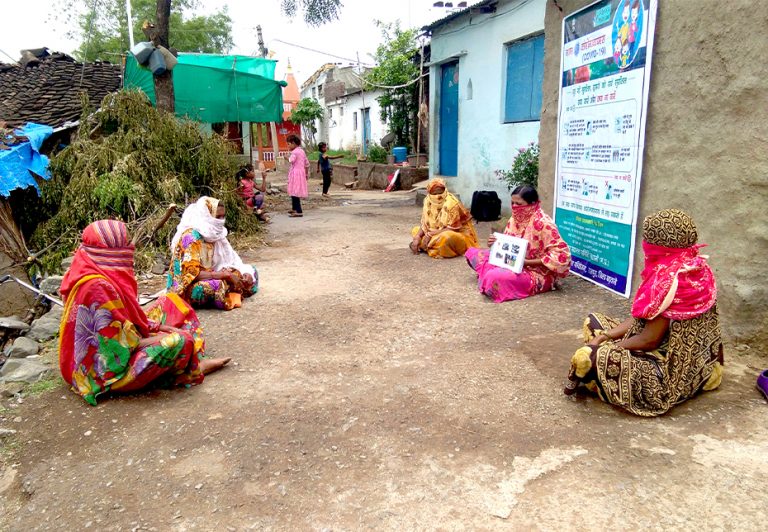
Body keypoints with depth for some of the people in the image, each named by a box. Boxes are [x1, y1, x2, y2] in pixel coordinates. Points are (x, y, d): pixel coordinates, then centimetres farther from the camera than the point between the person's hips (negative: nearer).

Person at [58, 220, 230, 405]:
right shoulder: (98, 287, -27)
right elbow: (120, 345, -27)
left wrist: (157, 327, 4)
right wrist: (161, 338, -15)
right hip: (110, 370, -11)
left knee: (171, 303, 11)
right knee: (178, 341, -26)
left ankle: (194, 363, 1)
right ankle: (194, 367, 8)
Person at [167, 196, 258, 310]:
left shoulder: (215, 233, 2)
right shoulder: (190, 237, -22)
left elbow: (231, 259, 6)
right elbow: (192, 273, -30)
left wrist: (244, 273, -15)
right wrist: (226, 275, -30)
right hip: (189, 287, -8)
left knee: (250, 273, 4)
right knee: (219, 285, -39)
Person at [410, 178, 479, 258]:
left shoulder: (452, 203, -25)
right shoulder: (428, 201, -6)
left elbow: (452, 228, -24)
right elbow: (424, 223, -3)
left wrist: (430, 234, -26)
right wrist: (417, 237, -20)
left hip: (459, 233, -7)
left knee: (446, 237, -40)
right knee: (415, 230, -1)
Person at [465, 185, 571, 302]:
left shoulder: (543, 224, -22)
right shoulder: (515, 219, 2)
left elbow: (562, 255, -26)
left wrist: (527, 262, -26)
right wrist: (495, 244, -10)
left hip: (536, 274, -8)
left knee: (494, 277, -31)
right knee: (472, 252, 5)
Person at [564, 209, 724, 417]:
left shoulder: (670, 279, -26)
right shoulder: (690, 266, 4)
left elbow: (649, 340, -23)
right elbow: (643, 318, 6)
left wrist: (602, 347, -10)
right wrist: (604, 337, -2)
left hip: (669, 372, -11)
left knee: (587, 357, -24)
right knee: (593, 323, 13)